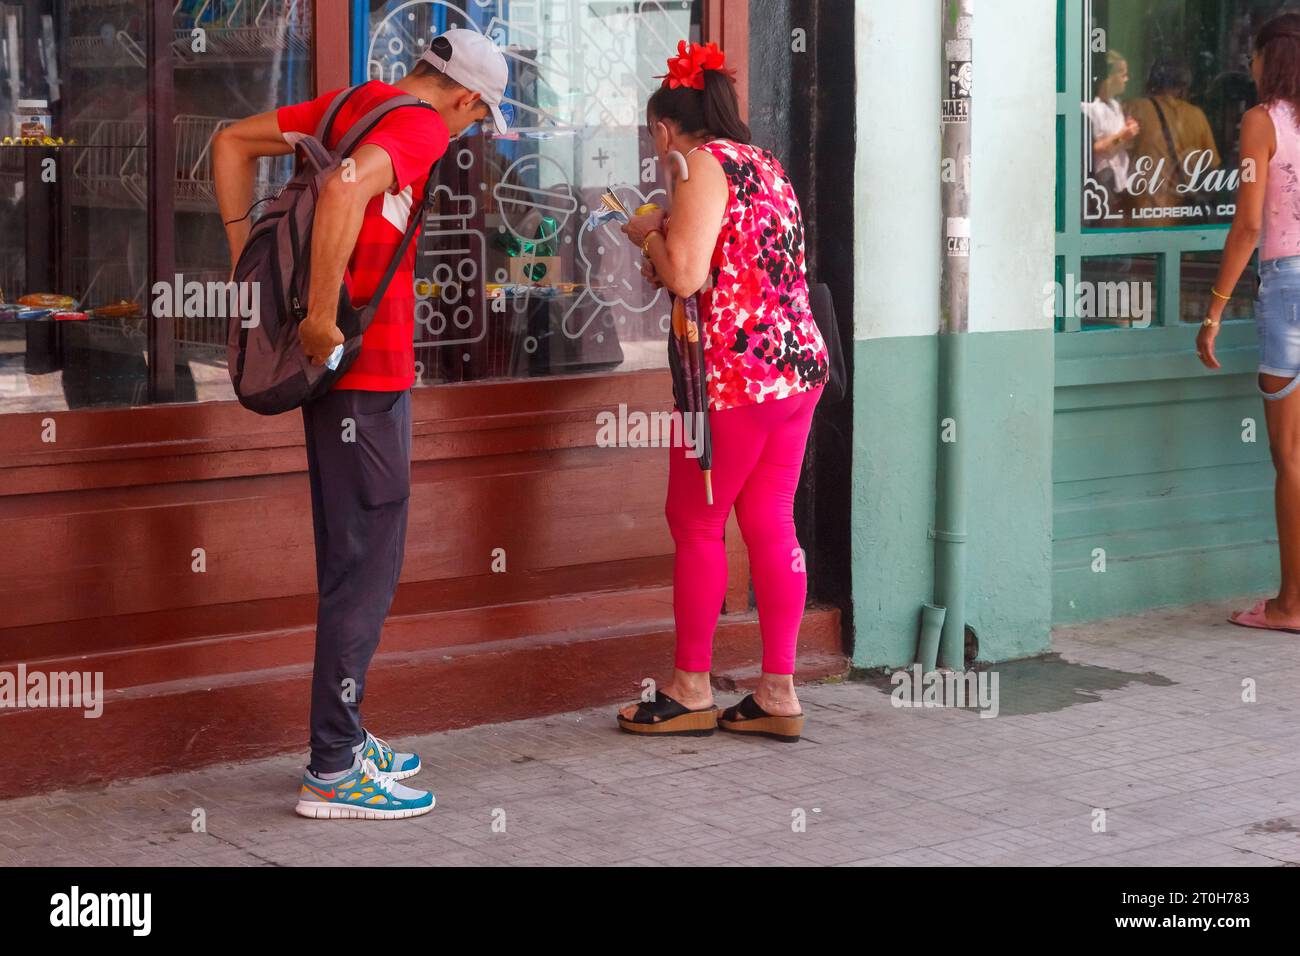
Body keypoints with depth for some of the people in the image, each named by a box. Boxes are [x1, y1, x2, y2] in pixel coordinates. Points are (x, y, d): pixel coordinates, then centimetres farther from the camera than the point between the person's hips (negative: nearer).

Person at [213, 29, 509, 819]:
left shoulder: (353, 104, 13)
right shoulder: (423, 131, -14)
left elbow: (233, 143, 18)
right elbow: (345, 188, -34)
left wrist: (247, 258, 14)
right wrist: (322, 317, -26)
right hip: (369, 369, -9)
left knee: (355, 555, 18)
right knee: (367, 562, -4)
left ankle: (343, 737, 26)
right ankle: (334, 770, 1)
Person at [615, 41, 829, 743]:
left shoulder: (705, 164, -9)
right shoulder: (765, 164, 17)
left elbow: (684, 275, -18)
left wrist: (649, 235, 0)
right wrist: (669, 248, 19)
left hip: (737, 371, -8)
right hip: (799, 363, 8)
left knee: (696, 524, 3)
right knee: (771, 525, 10)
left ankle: (690, 693, 11)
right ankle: (779, 695, 11)